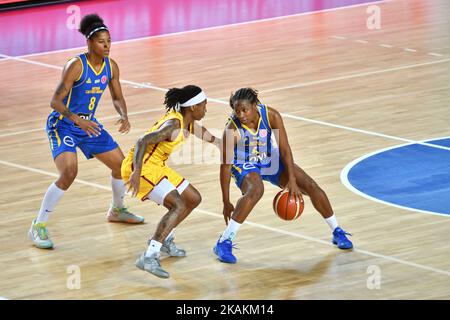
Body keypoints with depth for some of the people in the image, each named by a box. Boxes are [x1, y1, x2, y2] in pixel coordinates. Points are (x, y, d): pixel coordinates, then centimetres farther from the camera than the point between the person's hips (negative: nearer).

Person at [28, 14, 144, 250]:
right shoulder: (76, 66, -23)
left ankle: (117, 210, 40)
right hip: (62, 125, -7)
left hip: (88, 124, 7)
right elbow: (55, 101, -25)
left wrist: (124, 116, -11)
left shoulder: (111, 66, -3)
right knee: (69, 173, -27)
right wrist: (77, 120, -39)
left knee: (121, 164, 12)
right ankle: (38, 227, -18)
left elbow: (117, 97, 10)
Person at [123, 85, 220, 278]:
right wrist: (136, 173, -43)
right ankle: (149, 257, -28)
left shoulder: (188, 123, 7)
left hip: (156, 167, 10)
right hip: (141, 167, -10)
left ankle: (164, 240, 31)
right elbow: (142, 141, -33)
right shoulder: (173, 125, -24)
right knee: (179, 206, -22)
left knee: (194, 199, 17)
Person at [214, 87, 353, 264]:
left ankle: (337, 232, 18)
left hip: (271, 160, 4)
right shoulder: (232, 130, -30)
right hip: (245, 166, -4)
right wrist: (226, 203, -22)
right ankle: (224, 243, -34)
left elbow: (284, 149, -19)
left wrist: (292, 180, -25)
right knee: (255, 190, -38)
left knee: (312, 187, -4)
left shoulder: (271, 116, -24)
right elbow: (225, 166, -24)